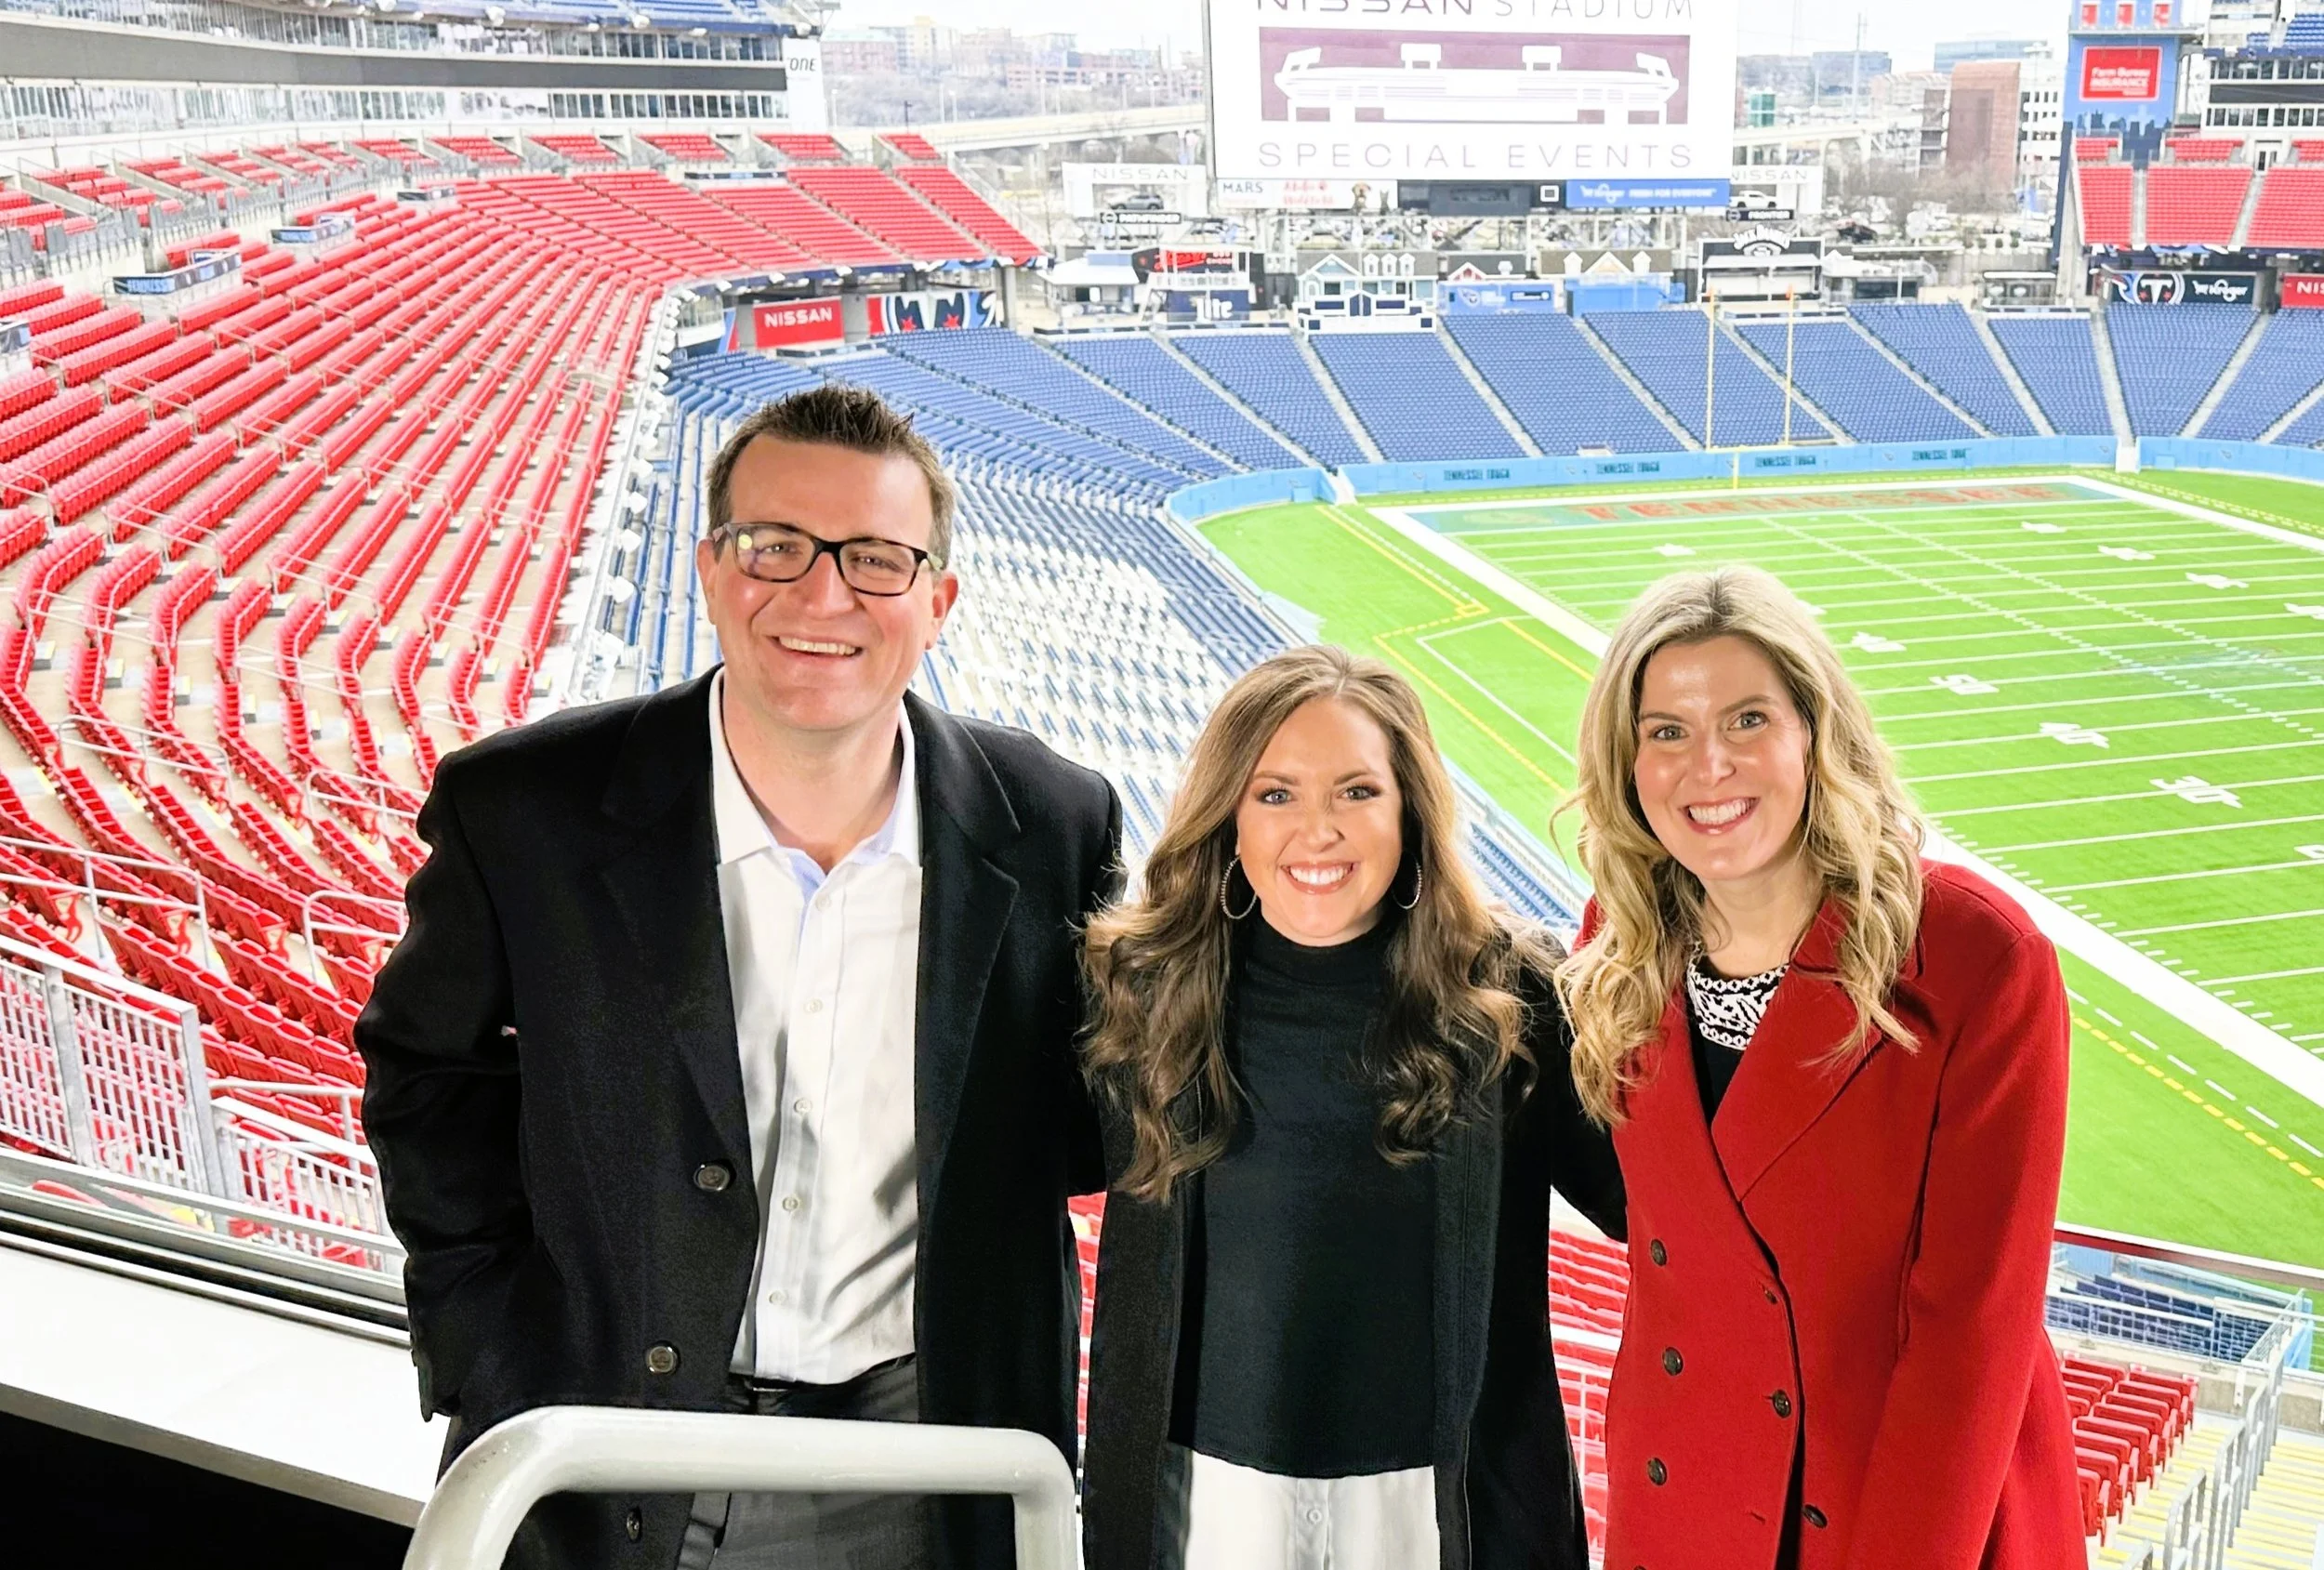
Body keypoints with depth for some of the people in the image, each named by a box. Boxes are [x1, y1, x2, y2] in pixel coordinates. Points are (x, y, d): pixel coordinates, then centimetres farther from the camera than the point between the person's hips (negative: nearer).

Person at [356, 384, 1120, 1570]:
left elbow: (1084, 1124, 6)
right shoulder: (523, 810, -12)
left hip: (923, 1468, 1)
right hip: (611, 1464, 0)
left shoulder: (1054, 826, -9)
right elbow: (428, 1070, 3)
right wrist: (488, 1370, -2)